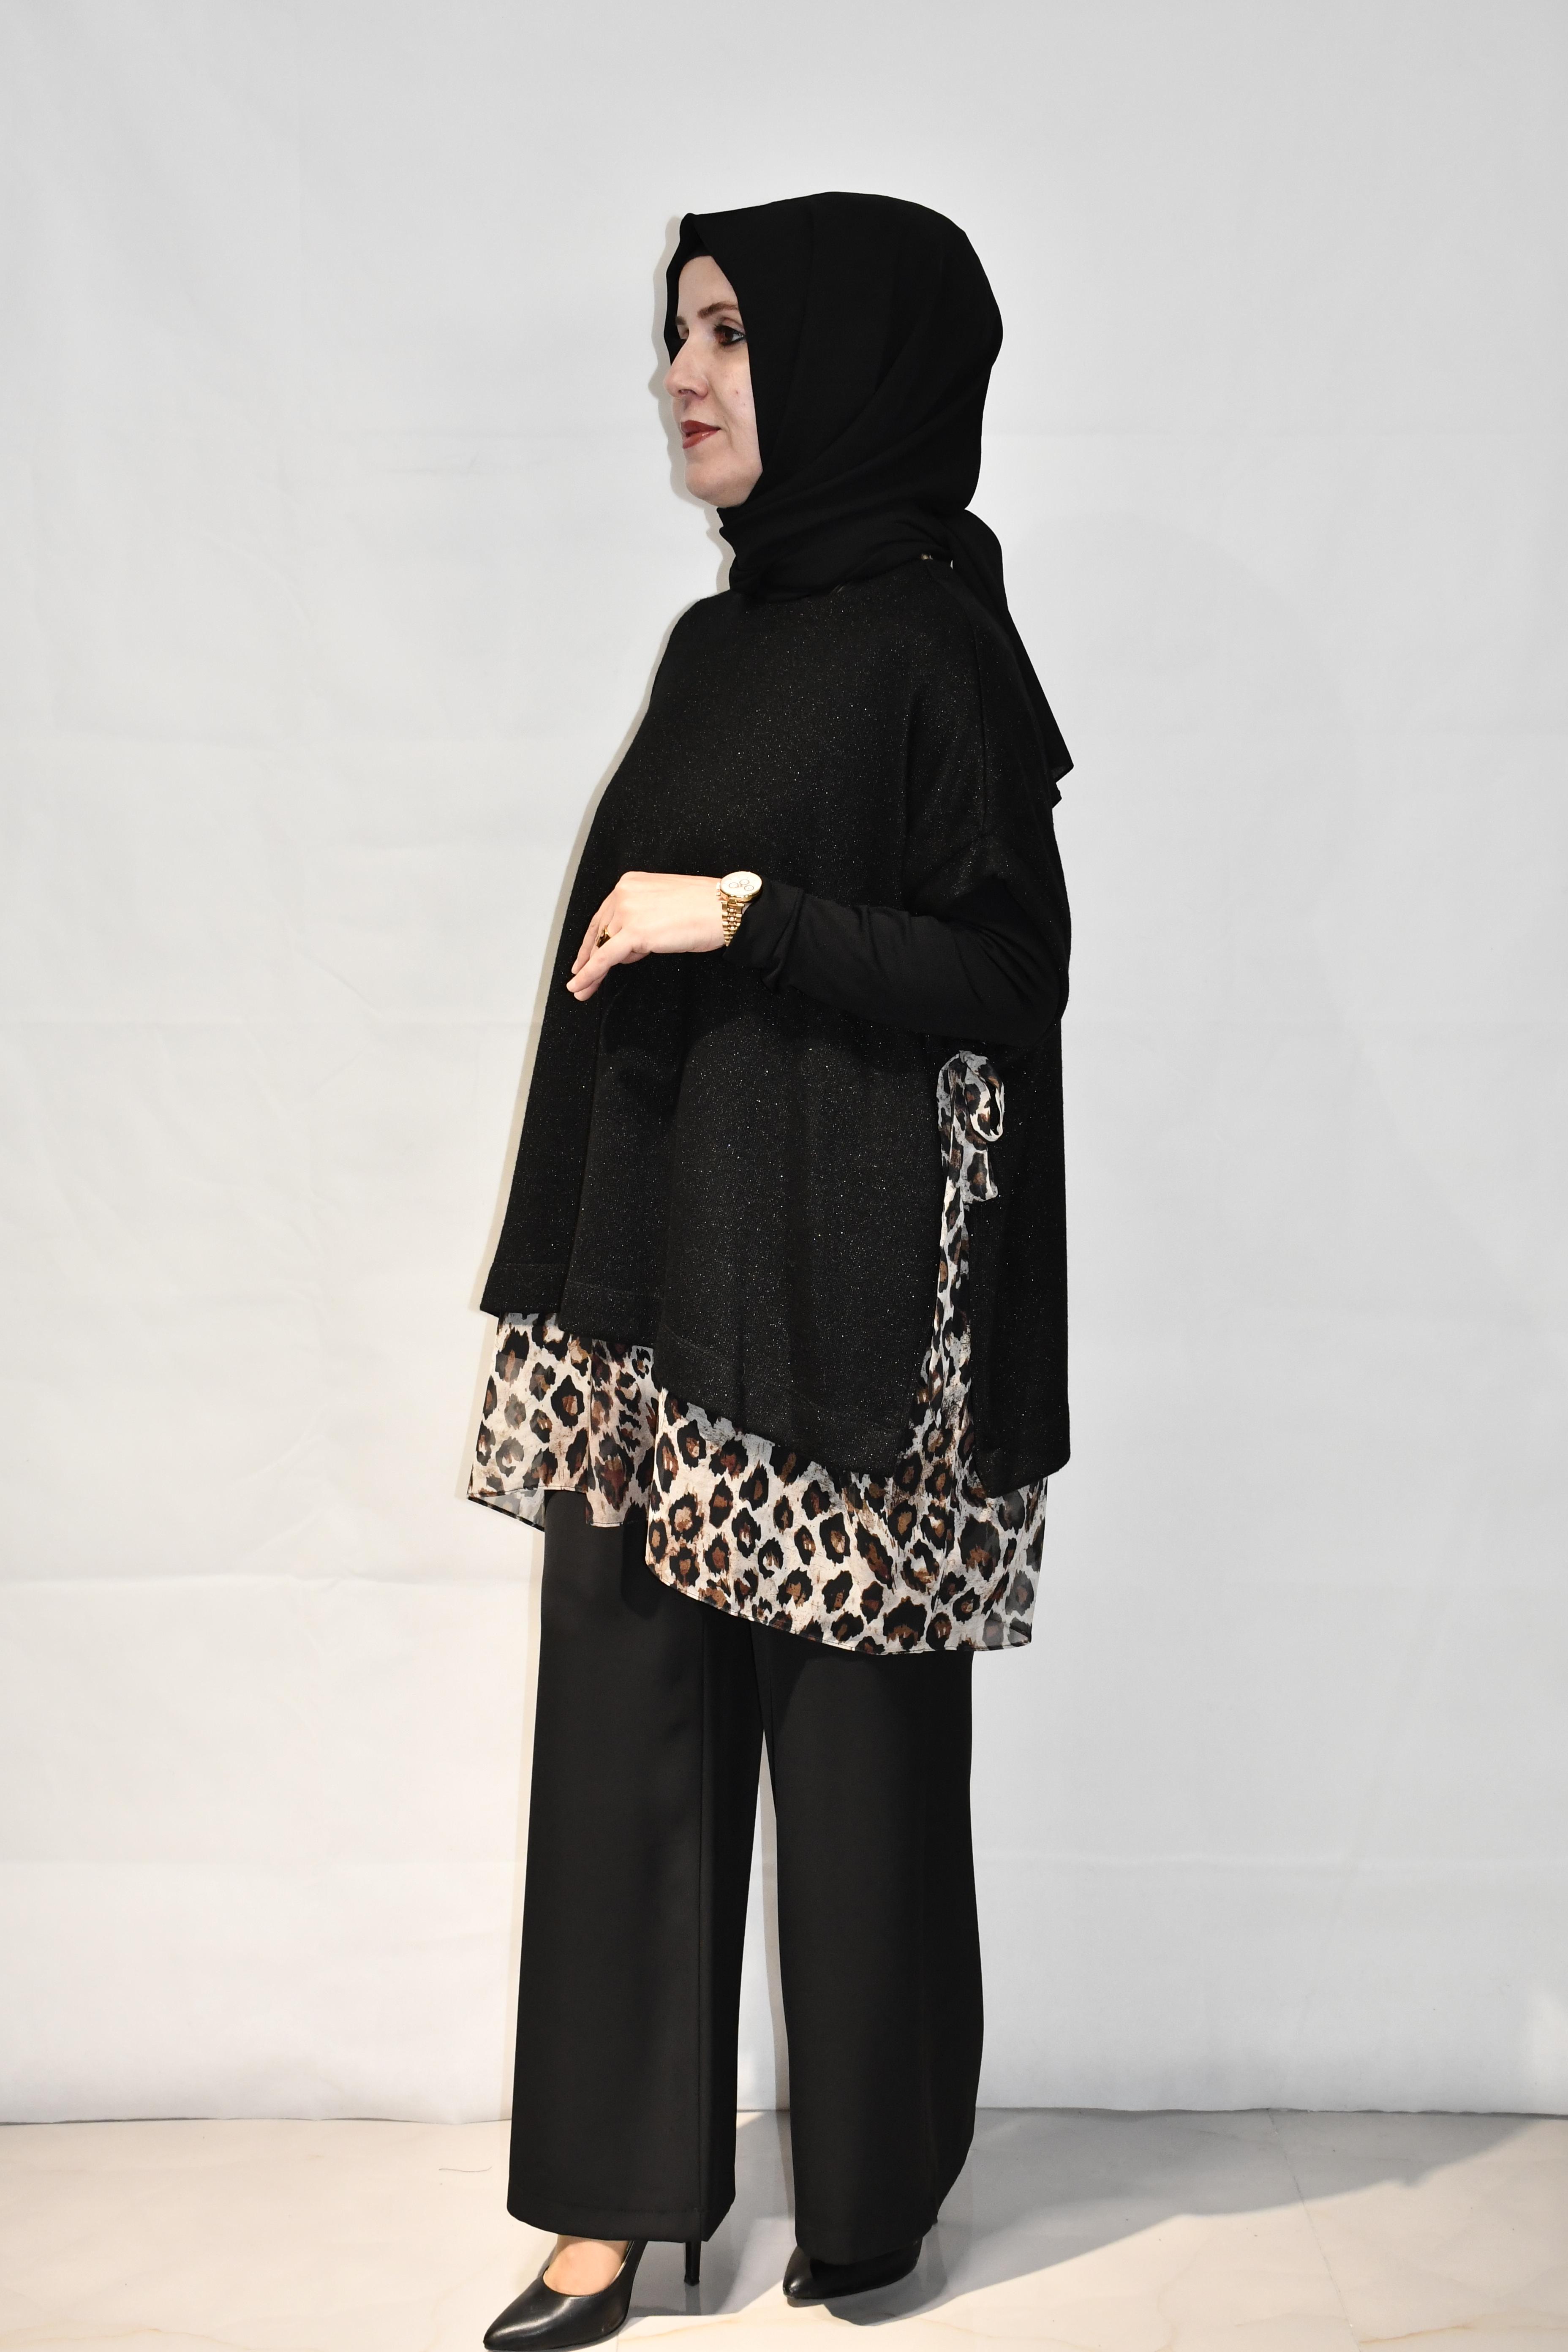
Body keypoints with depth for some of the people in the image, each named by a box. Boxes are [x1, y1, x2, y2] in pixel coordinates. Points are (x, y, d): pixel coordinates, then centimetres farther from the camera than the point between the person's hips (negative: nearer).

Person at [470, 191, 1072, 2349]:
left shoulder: (927, 636, -10)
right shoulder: (723, 640, 14)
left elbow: (1010, 974, -13)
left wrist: (739, 917, -19)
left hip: (834, 1280, -7)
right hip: (658, 1249, 8)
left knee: (853, 1741, 5)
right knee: (629, 1727, 9)